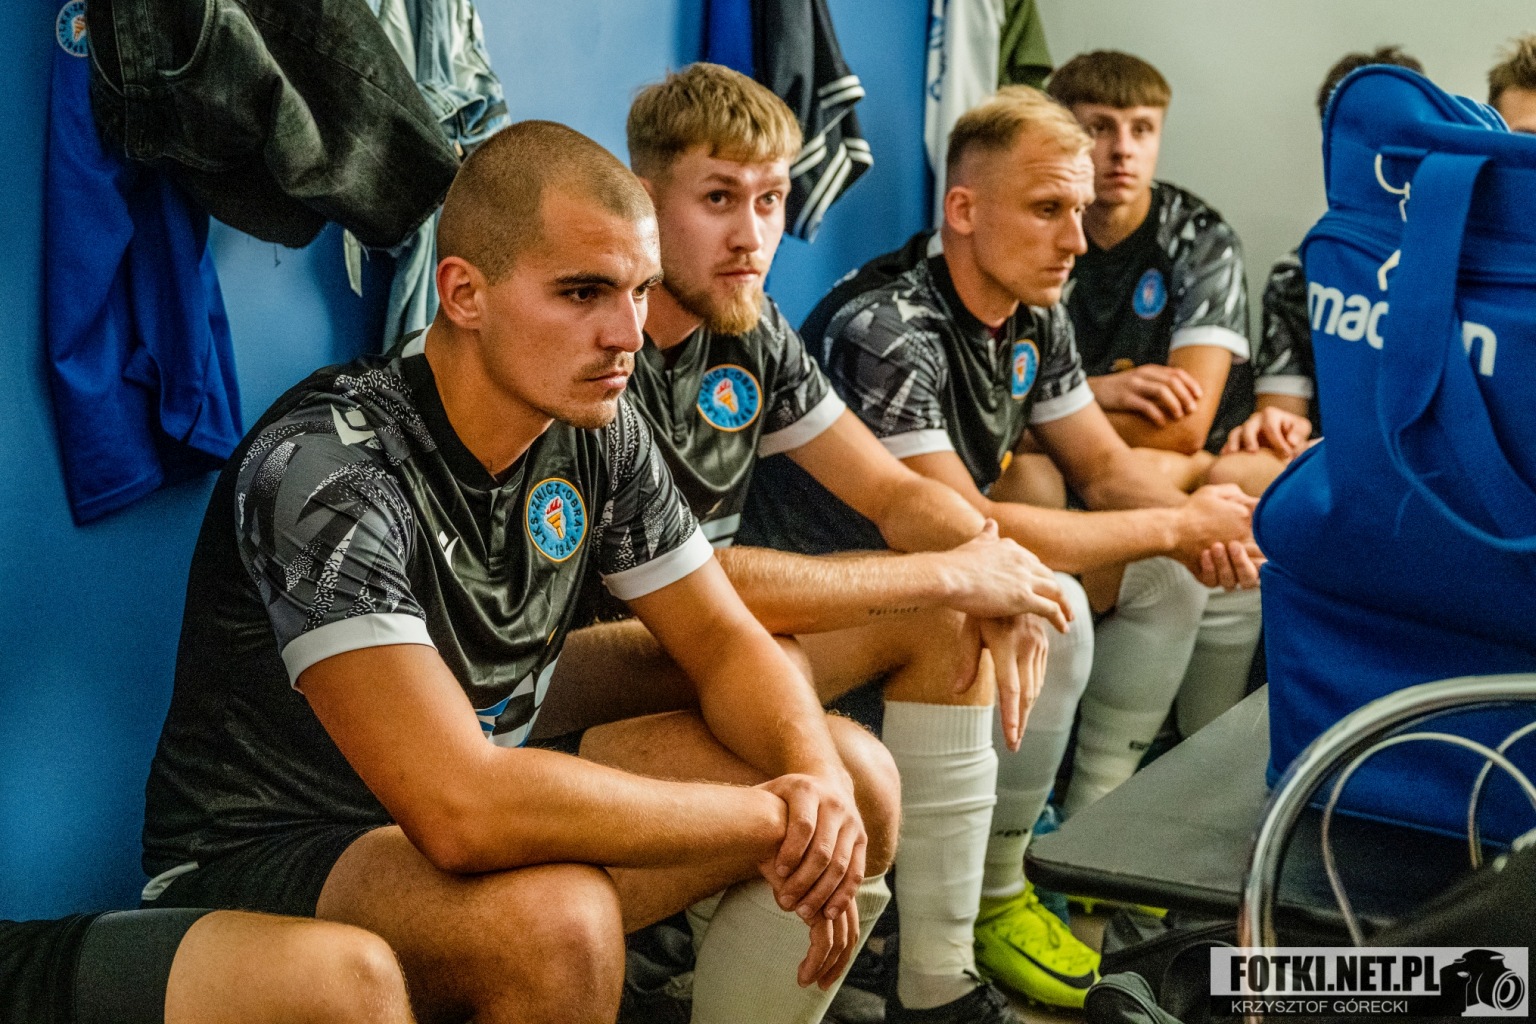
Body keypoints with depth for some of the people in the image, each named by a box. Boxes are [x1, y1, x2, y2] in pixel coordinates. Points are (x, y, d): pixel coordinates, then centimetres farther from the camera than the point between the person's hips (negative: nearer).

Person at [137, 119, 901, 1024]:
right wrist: (772, 816, -27)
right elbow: (465, 814, -37)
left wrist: (820, 781, -20)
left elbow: (724, 641, 2)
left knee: (855, 776, -5)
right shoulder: (327, 468, -29)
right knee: (554, 917, -39)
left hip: (496, 807, 7)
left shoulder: (596, 425, -5)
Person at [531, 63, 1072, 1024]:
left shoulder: (751, 327, 3)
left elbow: (896, 492, 7)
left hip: (696, 637, 9)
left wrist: (995, 575, -17)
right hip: (572, 663, -8)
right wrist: (948, 574, -24)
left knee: (949, 621, -1)